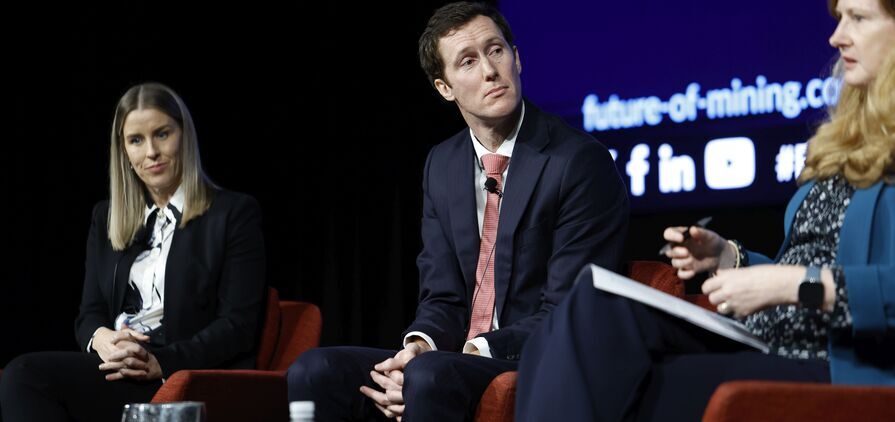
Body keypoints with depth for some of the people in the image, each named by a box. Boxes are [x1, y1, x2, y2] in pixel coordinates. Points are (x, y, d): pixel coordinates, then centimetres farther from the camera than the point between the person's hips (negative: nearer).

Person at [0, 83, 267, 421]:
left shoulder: (235, 213, 4)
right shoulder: (106, 218, 22)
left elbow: (239, 323, -3)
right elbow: (90, 313, 18)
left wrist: (163, 363, -17)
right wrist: (101, 338, -8)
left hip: (192, 381, -6)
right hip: (118, 370, 6)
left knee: (28, 376, -28)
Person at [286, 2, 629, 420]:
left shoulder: (581, 162, -8)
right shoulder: (441, 165, 13)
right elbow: (442, 296, 12)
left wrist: (471, 353, -21)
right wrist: (420, 345, -11)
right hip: (457, 358, 6)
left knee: (430, 376, -36)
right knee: (314, 371, -16)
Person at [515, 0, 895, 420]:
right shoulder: (846, 140, 22)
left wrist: (796, 283, -22)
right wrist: (726, 257, 11)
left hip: (843, 370, -8)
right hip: (762, 343, 8)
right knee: (596, 308, -15)